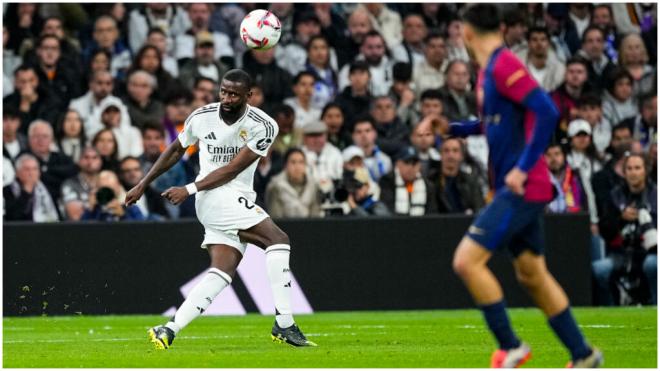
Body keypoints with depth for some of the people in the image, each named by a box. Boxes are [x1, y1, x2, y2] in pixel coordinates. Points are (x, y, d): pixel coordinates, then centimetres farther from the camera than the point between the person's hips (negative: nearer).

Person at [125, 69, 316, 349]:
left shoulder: (263, 126, -7)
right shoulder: (201, 118, -3)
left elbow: (232, 169, -9)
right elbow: (175, 151, 15)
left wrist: (190, 189, -13)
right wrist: (142, 185, 18)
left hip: (239, 201, 3)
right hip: (216, 198, -3)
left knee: (222, 272, -6)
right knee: (277, 240, -18)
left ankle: (168, 331, -4)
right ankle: (284, 325, -18)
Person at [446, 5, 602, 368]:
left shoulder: (504, 66, -15)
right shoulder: (489, 70, 13)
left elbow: (547, 112, -23)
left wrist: (523, 168, -23)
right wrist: (454, 128, 17)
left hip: (523, 189, -10)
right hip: (518, 190, 10)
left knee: (467, 260, -14)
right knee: (532, 275, 15)